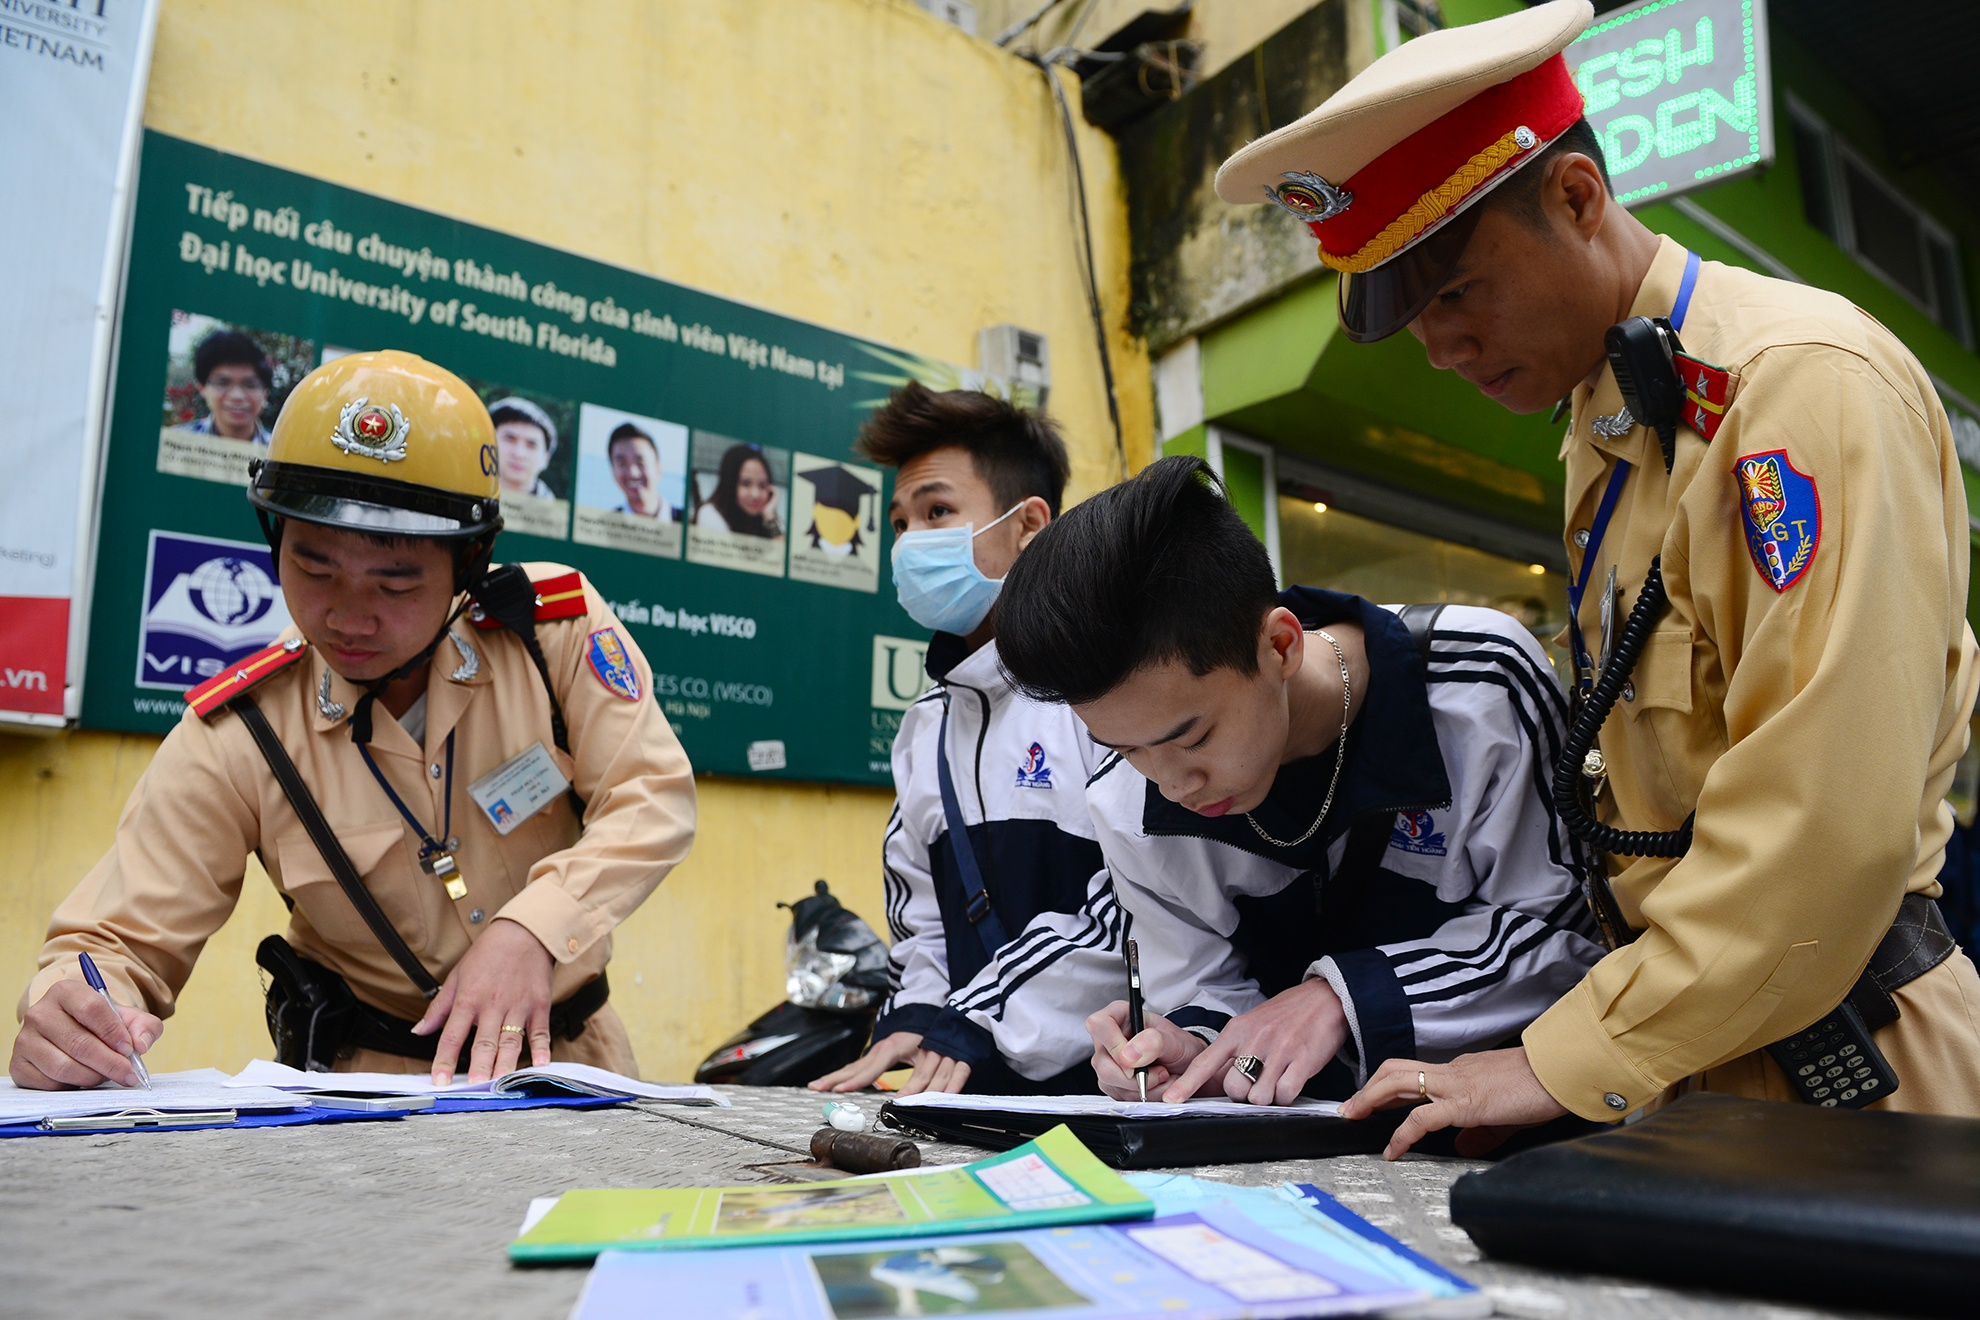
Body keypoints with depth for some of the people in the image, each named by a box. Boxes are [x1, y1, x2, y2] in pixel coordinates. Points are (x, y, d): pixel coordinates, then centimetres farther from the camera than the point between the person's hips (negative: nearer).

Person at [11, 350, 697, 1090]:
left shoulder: (557, 627, -14)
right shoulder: (237, 738, -12)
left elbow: (653, 801, -16)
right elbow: (121, 942, -8)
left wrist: (531, 928, -31)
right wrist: (68, 1015, -32)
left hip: (567, 1057, 3)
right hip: (383, 1088, -2)